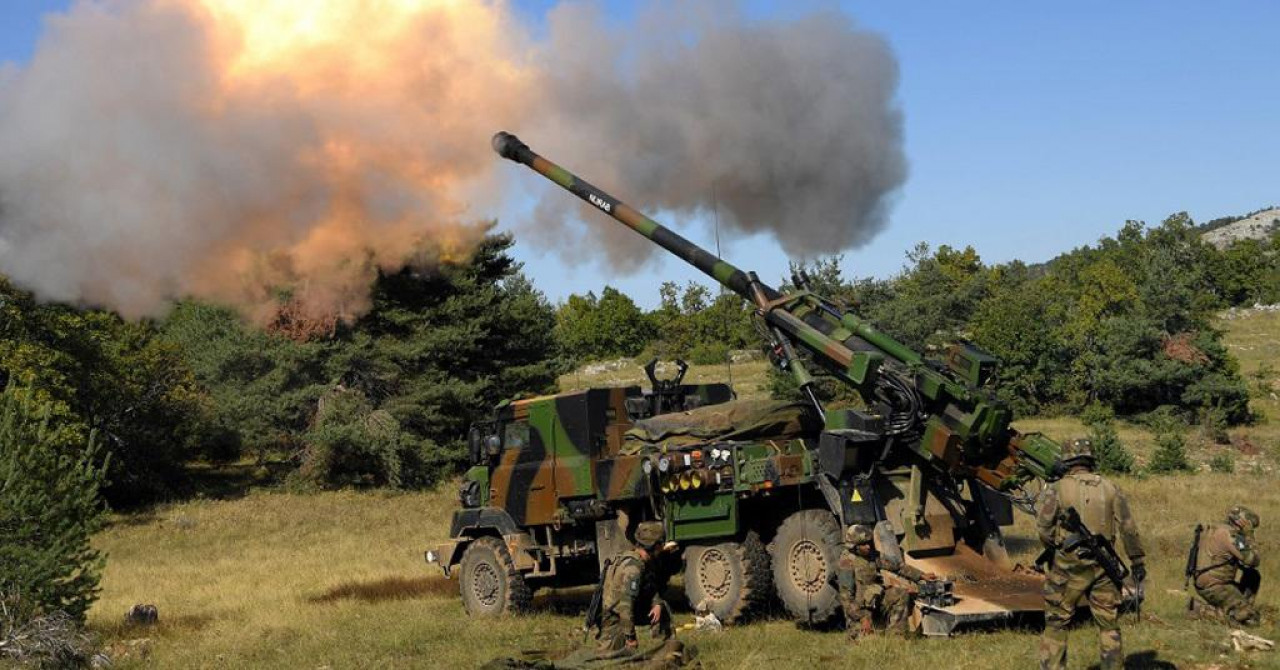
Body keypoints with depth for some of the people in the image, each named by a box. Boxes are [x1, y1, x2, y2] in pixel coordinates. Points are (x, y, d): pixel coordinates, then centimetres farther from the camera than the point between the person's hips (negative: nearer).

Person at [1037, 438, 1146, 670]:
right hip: (1103, 565, 3)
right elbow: (1128, 529, 6)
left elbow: (1043, 527, -8)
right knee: (1109, 624, 12)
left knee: (1056, 623, 8)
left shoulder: (1056, 489, -5)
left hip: (1069, 566, -3)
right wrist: (1138, 561, 13)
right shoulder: (1110, 488, 4)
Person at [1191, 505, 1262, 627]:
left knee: (1253, 576, 19)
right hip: (1214, 587, -10)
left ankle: (1243, 608, 14)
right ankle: (1202, 608, -11)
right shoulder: (1230, 535, -16)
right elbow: (1252, 560, -15)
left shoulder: (1218, 529, 14)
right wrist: (1249, 538, -3)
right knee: (1251, 619, -14)